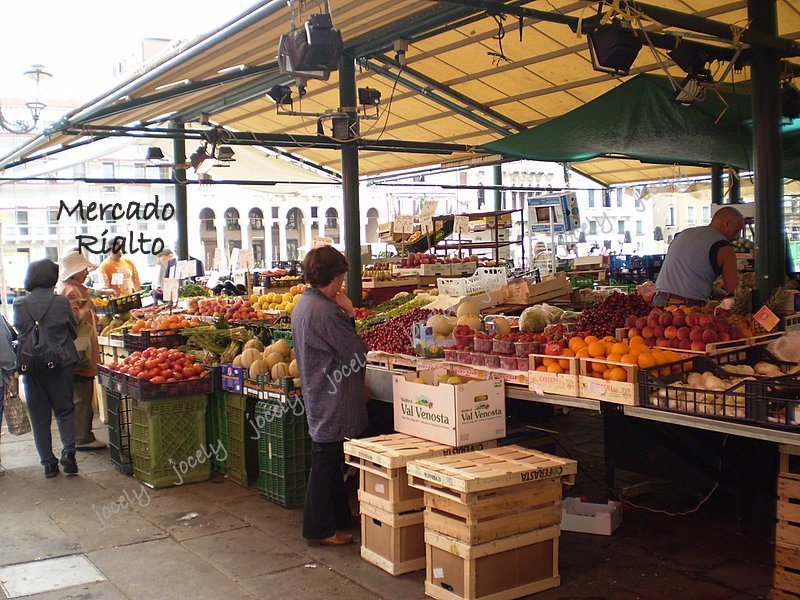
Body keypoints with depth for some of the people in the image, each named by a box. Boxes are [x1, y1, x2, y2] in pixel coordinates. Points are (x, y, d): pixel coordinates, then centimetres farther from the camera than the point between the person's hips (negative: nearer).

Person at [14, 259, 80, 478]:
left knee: (39, 416, 11)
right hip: (60, 364, -2)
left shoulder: (19, 304, -4)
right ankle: (68, 450, -6)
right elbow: (73, 332, 1)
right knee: (65, 410, 13)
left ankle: (48, 463, 13)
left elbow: (19, 334, 7)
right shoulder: (61, 302, -9)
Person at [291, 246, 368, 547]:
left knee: (328, 460, 18)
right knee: (327, 461, -1)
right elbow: (356, 353, -20)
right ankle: (320, 530, 9)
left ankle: (339, 517, 32)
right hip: (333, 400, -10)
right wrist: (349, 314, -6)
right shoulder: (325, 311, -22)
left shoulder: (302, 305, 9)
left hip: (318, 395, 10)